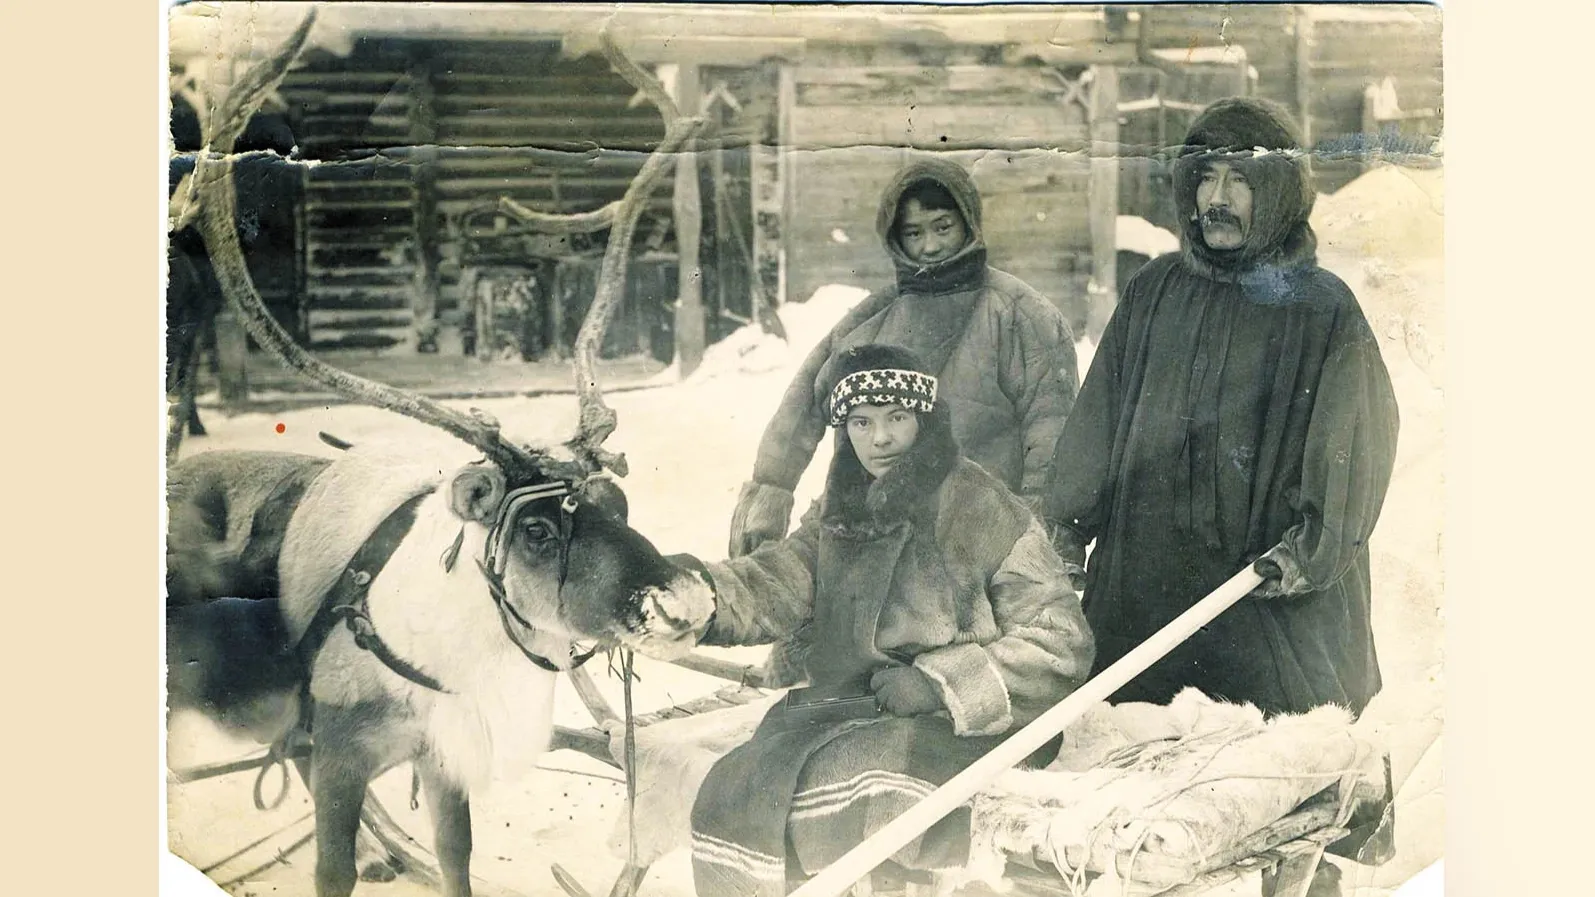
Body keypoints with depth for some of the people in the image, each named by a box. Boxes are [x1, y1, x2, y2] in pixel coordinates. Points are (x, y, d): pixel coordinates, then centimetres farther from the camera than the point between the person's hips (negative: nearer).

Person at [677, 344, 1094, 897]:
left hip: (958, 728, -5)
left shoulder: (983, 511, -4)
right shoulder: (839, 513, 15)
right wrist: (701, 592, -20)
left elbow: (1059, 645, -6)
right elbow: (775, 586, 1)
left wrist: (940, 681, -13)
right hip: (841, 709, 6)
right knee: (737, 791, -18)